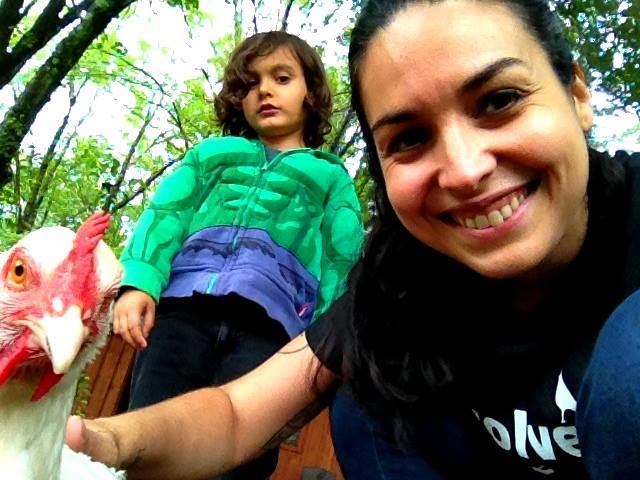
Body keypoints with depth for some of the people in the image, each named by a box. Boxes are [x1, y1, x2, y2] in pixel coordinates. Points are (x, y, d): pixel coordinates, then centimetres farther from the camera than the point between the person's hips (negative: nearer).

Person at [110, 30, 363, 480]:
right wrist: (139, 281, -5)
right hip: (182, 308, 2)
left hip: (266, 326, -1)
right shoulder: (212, 152, 29)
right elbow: (165, 215, 15)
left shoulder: (330, 177, 24)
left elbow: (342, 266, 11)